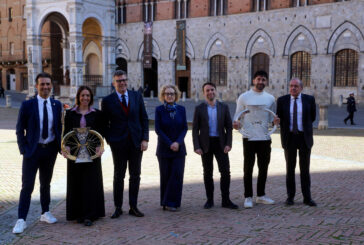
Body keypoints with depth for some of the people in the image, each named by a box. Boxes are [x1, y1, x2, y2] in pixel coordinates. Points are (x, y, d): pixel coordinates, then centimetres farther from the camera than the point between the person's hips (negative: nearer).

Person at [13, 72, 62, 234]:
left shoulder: (57, 105, 4)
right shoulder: (27, 105, -6)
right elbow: (20, 130, -3)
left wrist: (60, 146, 0)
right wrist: (24, 149, -11)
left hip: (50, 149, 3)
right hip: (33, 150, -3)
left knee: (46, 184, 16)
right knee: (27, 186, -3)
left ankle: (45, 213, 30)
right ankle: (21, 220, 4)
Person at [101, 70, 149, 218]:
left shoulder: (137, 96, 5)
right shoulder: (107, 101, -1)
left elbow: (144, 119, 6)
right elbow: (105, 124, 4)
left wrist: (145, 139, -2)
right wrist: (109, 140, -5)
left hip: (136, 142, 2)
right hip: (118, 143, -2)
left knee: (135, 176, 7)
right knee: (119, 176, 6)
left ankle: (133, 207, 18)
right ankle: (118, 207, 17)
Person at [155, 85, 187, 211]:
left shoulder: (181, 109, 5)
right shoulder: (159, 110, -1)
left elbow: (185, 128, 2)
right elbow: (158, 129, -6)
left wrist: (178, 142, -12)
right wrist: (170, 144, -12)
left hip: (179, 148, 2)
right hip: (164, 148, -2)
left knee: (177, 175, -3)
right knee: (165, 176, 3)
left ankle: (172, 202, 6)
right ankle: (166, 202, 14)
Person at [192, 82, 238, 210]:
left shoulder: (223, 107, 6)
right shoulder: (199, 108, 2)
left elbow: (229, 127, 6)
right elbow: (195, 129, 1)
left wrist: (228, 144, -5)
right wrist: (196, 146, -8)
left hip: (220, 143, 1)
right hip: (205, 144, -1)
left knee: (225, 171, -3)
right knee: (208, 173, 6)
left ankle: (225, 200, 6)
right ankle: (210, 200, 16)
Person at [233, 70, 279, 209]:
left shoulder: (270, 98, 9)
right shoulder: (244, 97, 0)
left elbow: (272, 118, 14)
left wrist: (275, 121, -9)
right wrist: (236, 124, -20)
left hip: (265, 138, 4)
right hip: (249, 138, -3)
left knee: (263, 167, 11)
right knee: (248, 168, 2)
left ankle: (261, 195, 25)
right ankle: (248, 197, 10)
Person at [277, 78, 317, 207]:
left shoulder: (309, 99, 0)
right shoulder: (282, 100, 0)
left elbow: (313, 117, 11)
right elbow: (279, 118, 10)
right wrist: (285, 130, 7)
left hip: (305, 137, 0)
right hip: (289, 138, 0)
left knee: (305, 169, 5)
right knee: (290, 168, 6)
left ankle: (307, 197, 12)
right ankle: (290, 196, 15)